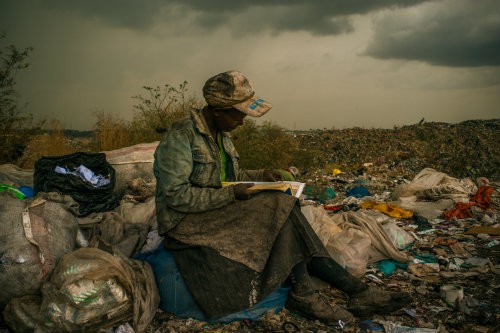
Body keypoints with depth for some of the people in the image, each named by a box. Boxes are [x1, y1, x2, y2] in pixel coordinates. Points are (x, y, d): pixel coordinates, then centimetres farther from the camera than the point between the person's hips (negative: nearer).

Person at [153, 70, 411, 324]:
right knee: (277, 208, -23)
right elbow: (176, 196, -22)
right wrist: (231, 194, -21)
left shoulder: (221, 134, 12)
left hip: (219, 214, 8)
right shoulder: (181, 136, -15)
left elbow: (233, 177, 22)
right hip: (184, 224, -8)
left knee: (282, 208, -16)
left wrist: (261, 176, 1)